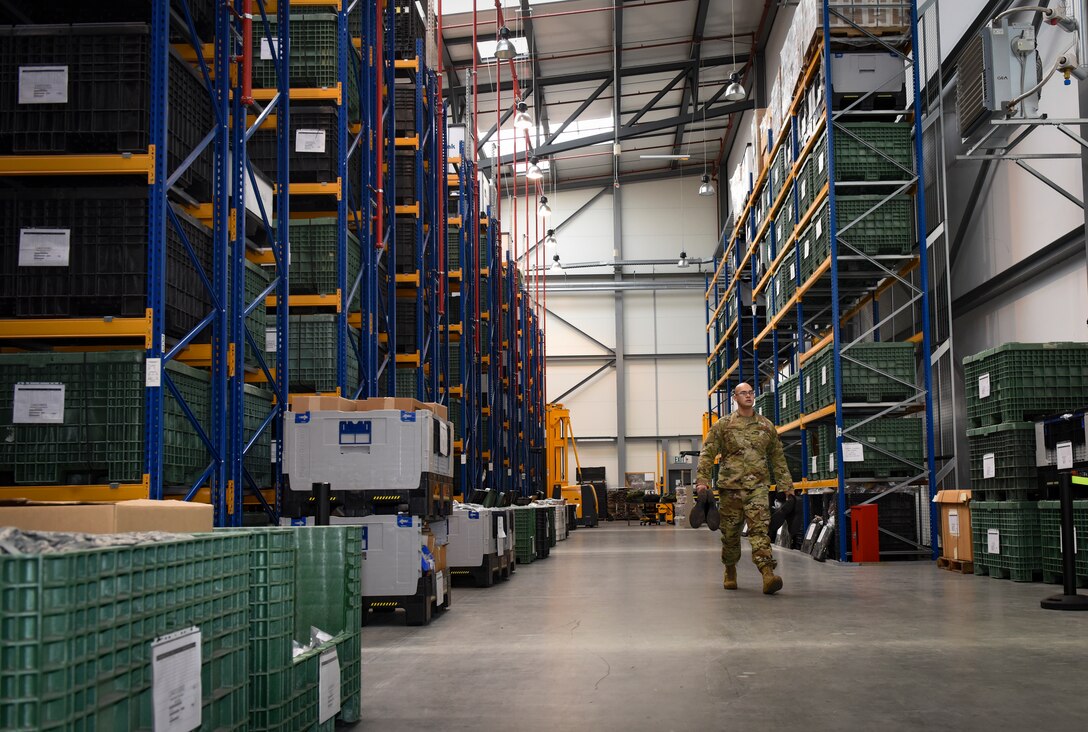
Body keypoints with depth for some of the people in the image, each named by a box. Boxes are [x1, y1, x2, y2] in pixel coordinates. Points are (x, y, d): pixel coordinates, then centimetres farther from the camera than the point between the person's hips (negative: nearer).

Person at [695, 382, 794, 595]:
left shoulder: (767, 426, 12)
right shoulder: (723, 425, 4)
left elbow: (777, 457, 17)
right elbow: (707, 454, 1)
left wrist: (786, 485, 14)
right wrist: (702, 480, -9)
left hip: (758, 486, 0)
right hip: (730, 486, 0)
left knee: (760, 529, -14)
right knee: (730, 532, 8)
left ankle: (768, 574, -25)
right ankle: (730, 571, 29)